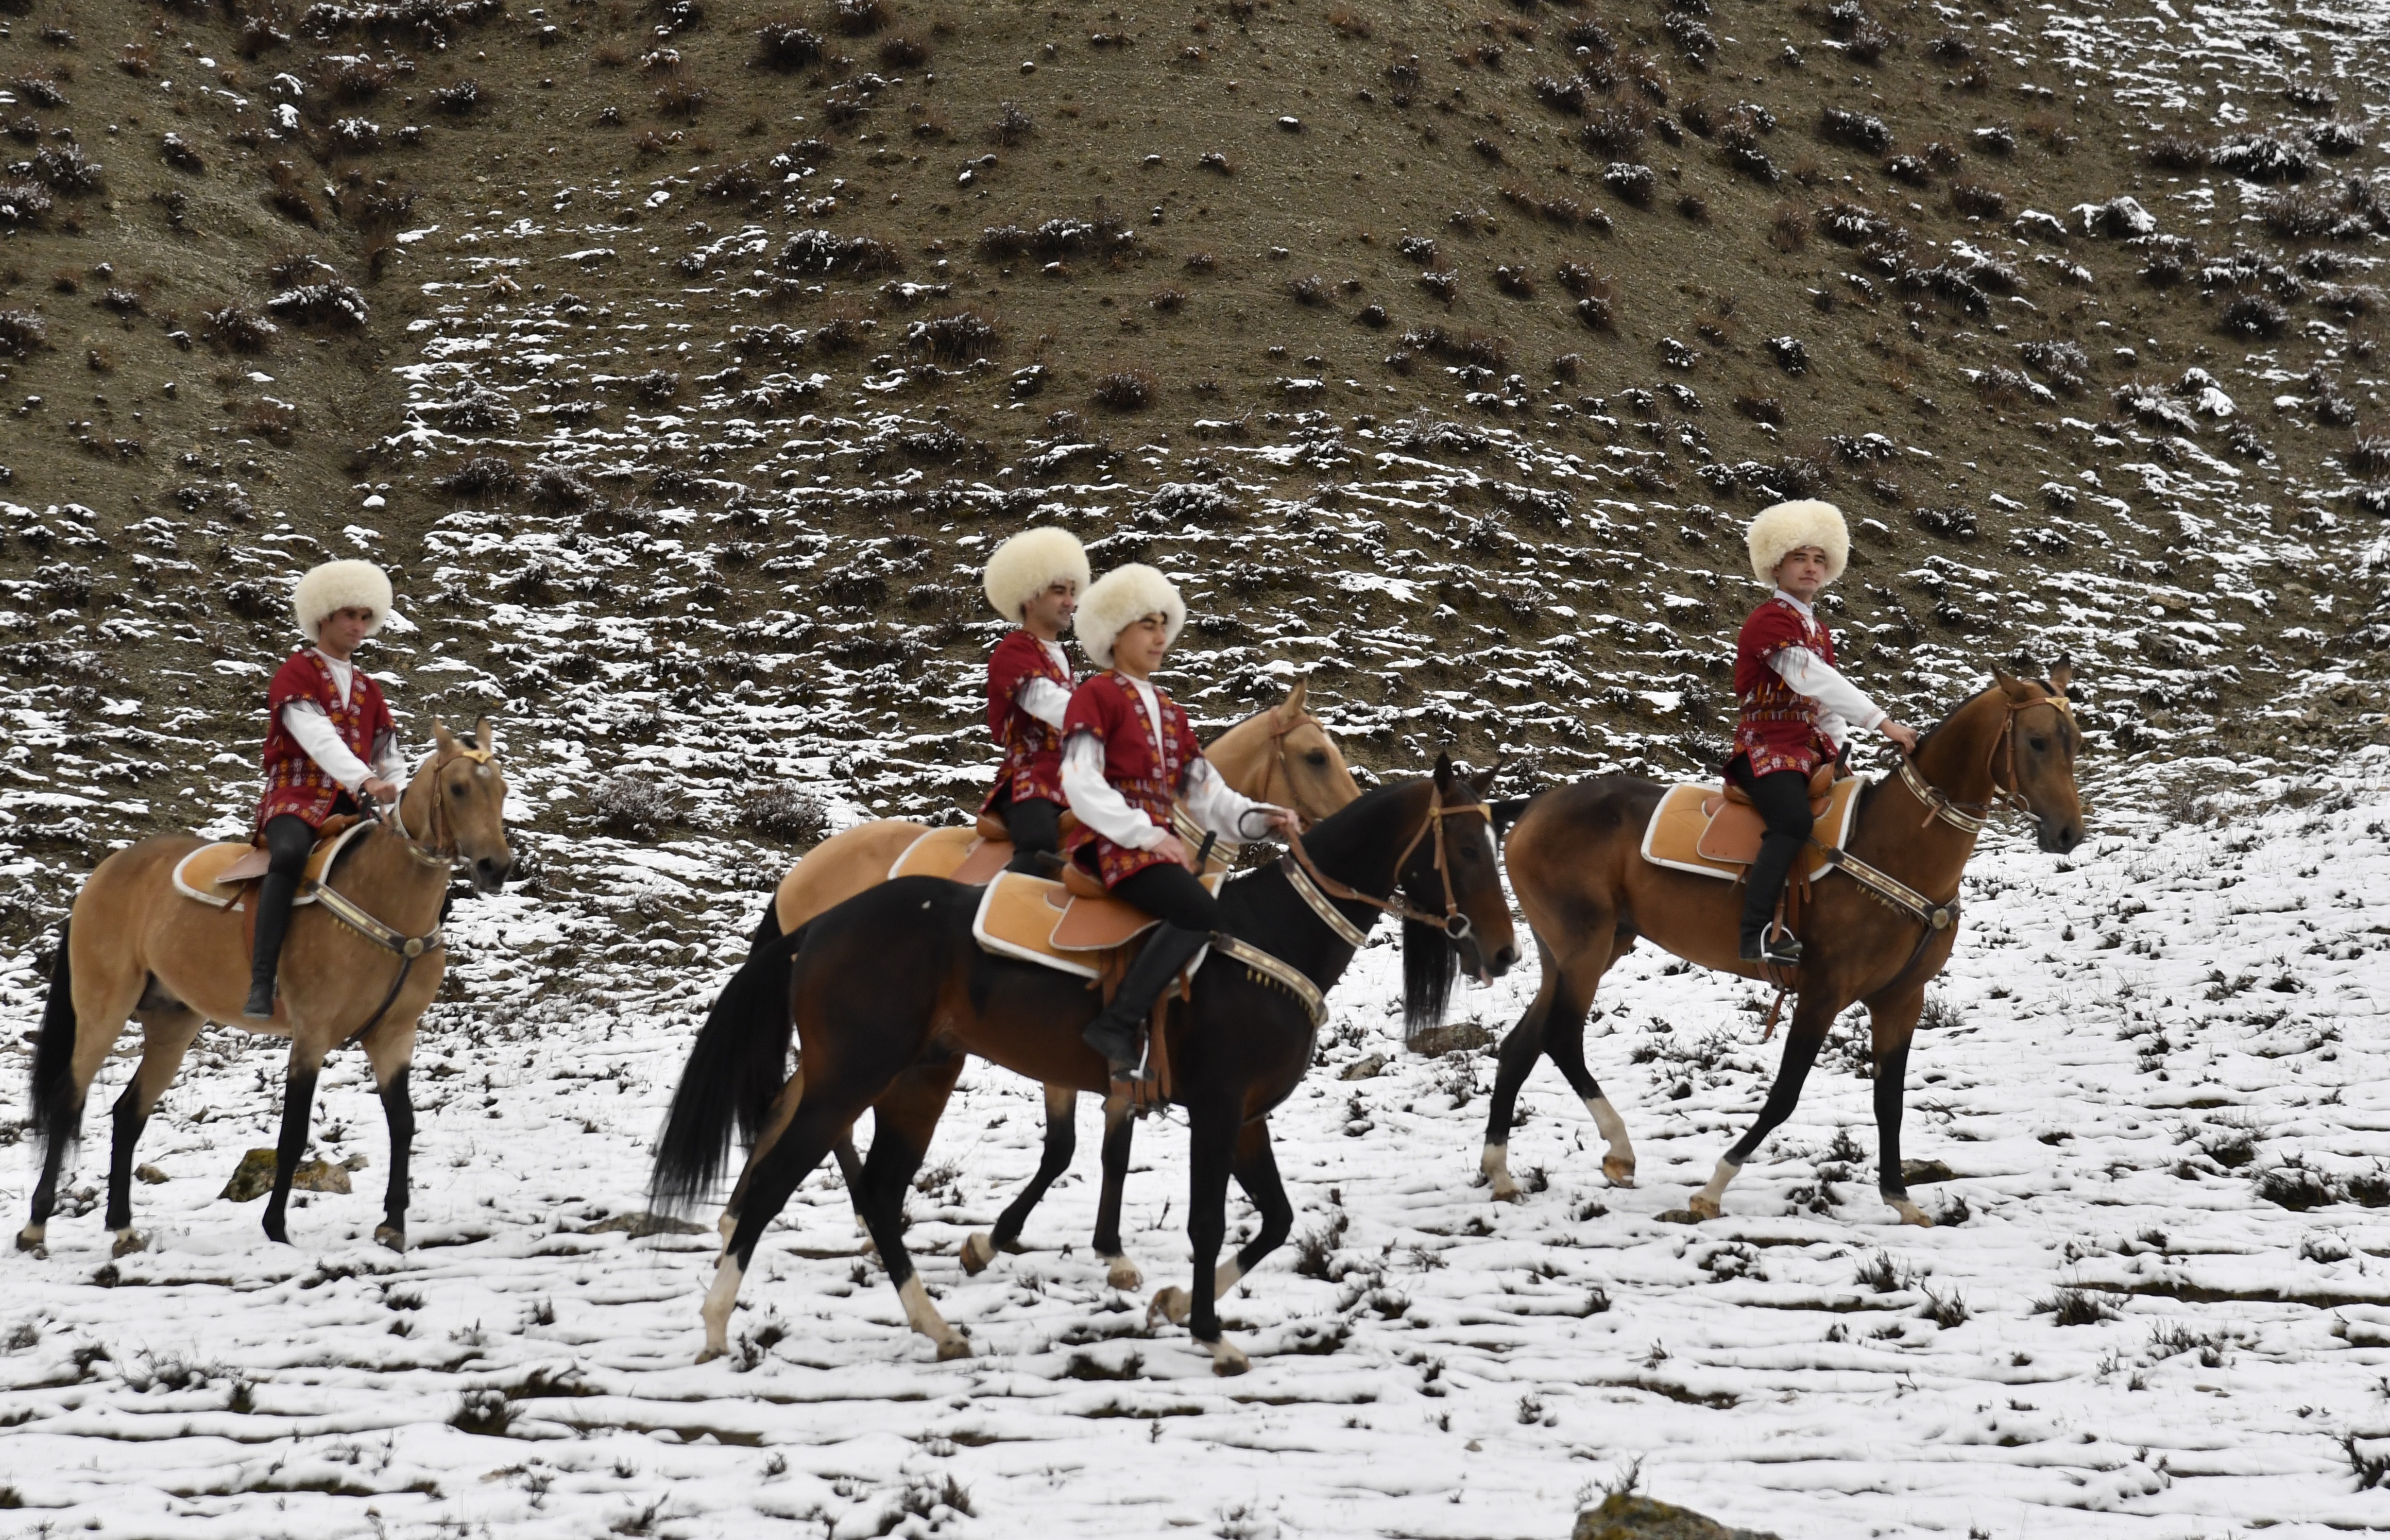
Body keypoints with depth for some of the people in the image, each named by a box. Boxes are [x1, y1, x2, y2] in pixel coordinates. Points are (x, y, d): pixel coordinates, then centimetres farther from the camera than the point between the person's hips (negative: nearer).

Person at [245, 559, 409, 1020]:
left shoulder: (368, 690, 24)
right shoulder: (297, 672, 2)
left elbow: (391, 761, 21)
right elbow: (317, 737, -17)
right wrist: (366, 779, -31)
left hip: (351, 807, 7)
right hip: (297, 798, -7)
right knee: (290, 853, -39)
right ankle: (261, 984, -45)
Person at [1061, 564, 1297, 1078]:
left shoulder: (1167, 709, 23)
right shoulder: (1096, 695, 0)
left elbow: (1207, 794, 17)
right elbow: (1082, 784, -12)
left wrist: (1258, 818, -2)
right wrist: (1145, 834, -20)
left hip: (1157, 839, 9)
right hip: (1111, 841, -9)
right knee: (1199, 911, -32)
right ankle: (1117, 1025, -35)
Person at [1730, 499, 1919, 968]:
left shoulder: (1817, 630, 19)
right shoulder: (1770, 621, -12)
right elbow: (1814, 680, -24)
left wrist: (1838, 749, 1)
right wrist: (1883, 723, -29)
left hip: (1810, 749, 10)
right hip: (1766, 747, -10)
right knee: (1793, 820, -34)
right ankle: (1758, 933, -41)